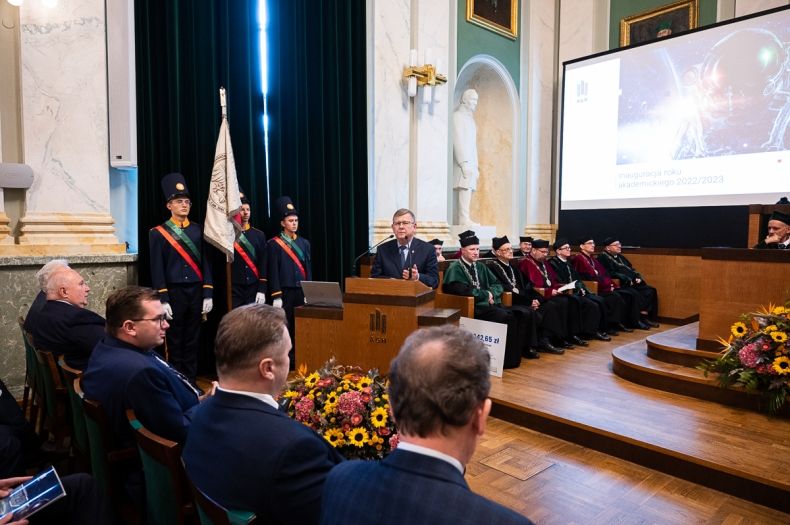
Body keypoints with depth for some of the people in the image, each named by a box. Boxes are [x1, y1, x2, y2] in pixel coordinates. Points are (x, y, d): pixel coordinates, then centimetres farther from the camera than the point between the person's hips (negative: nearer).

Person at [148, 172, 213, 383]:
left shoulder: (197, 230, 8)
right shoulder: (158, 233, -1)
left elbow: (205, 263, 6)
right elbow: (157, 268, -5)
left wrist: (208, 294, 0)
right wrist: (162, 299, -11)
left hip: (196, 292, 3)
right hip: (174, 293, -3)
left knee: (193, 340, 10)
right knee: (175, 341, 6)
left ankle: (191, 381, 21)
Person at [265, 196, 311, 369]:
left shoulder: (304, 243, 12)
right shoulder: (274, 244, -2)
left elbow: (308, 269, 11)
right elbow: (272, 272, -6)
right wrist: (276, 297, -11)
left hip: (302, 292, 4)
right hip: (284, 293, -4)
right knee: (285, 328, 0)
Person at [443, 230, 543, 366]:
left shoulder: (480, 267, 20)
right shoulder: (455, 268, -4)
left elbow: (497, 285, 18)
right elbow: (464, 290, -18)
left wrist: (491, 293, -5)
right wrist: (486, 294, -5)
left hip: (489, 304, 8)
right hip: (473, 307, -8)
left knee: (522, 315, -12)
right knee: (506, 317, -28)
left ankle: (524, 349, -3)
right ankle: (510, 358, -19)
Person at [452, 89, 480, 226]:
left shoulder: (469, 117, 26)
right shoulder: (458, 115, -3)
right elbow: (458, 140, -13)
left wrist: (476, 166, 21)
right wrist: (464, 163, -20)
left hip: (470, 161, 9)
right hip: (463, 161, -9)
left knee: (468, 189, 1)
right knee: (466, 188, -19)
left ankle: (463, 220, 0)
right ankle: (464, 219, -23)